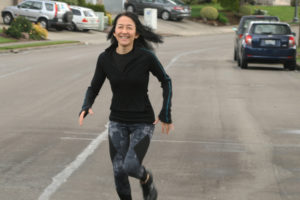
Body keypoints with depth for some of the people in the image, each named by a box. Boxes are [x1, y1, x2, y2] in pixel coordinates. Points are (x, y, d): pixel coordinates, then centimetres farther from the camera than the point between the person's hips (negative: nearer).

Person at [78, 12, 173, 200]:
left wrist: (166, 115, -4)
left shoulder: (146, 56, -17)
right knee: (118, 171, -1)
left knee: (131, 166, -18)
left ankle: (147, 178, 18)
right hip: (117, 122, 3)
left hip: (143, 122, -3)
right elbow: (94, 88, 2)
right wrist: (86, 107, -19)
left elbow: (166, 81, -2)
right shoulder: (105, 58, -8)